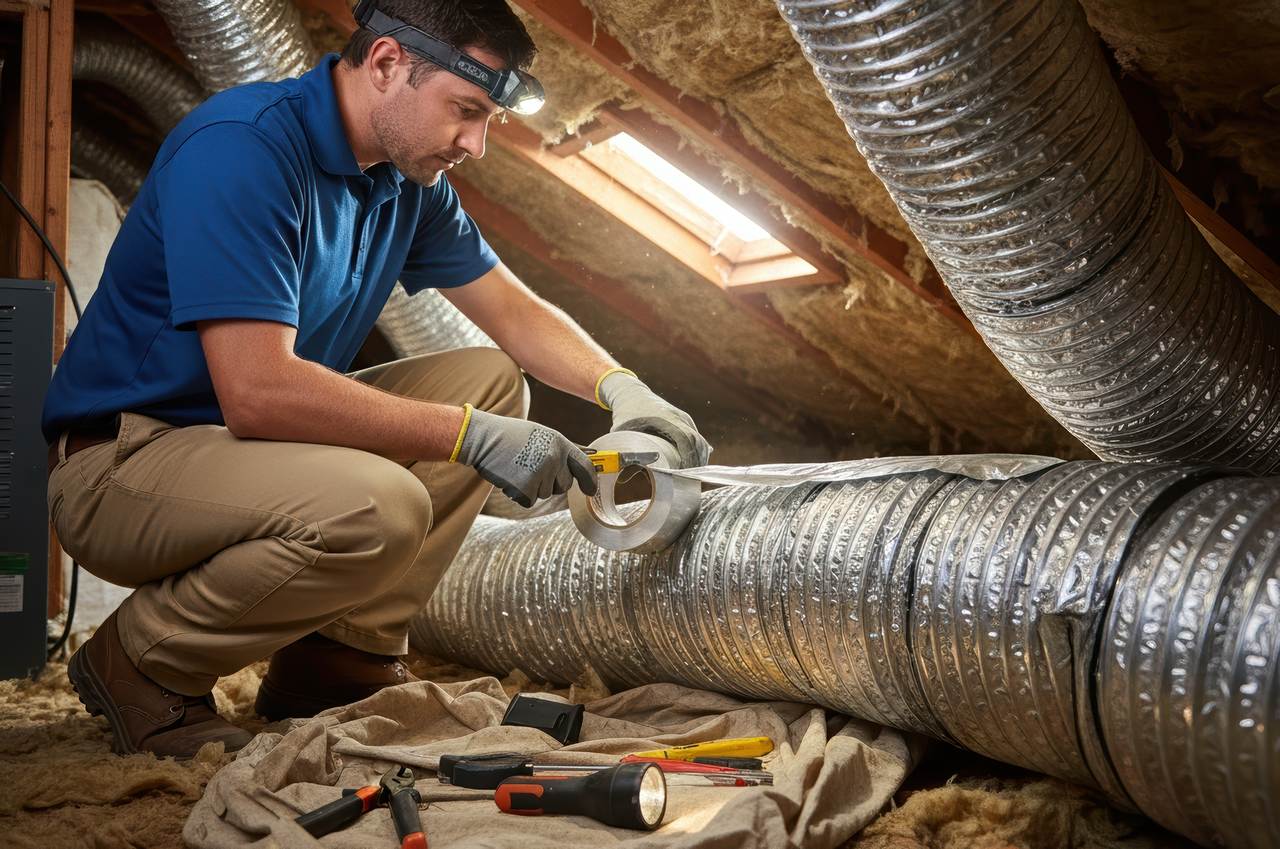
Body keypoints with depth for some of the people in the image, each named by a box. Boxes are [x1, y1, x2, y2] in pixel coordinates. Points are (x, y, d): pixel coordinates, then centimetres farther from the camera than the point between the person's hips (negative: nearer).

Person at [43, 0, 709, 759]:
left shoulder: (409, 178, 3)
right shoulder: (241, 147, -24)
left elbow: (515, 311, 11)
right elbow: (258, 390, -32)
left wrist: (619, 385, -8)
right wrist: (473, 438, -29)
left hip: (246, 438, 9)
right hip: (120, 460, -9)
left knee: (492, 381, 2)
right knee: (377, 506, -34)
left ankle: (345, 655, 1)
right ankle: (140, 662, -7)